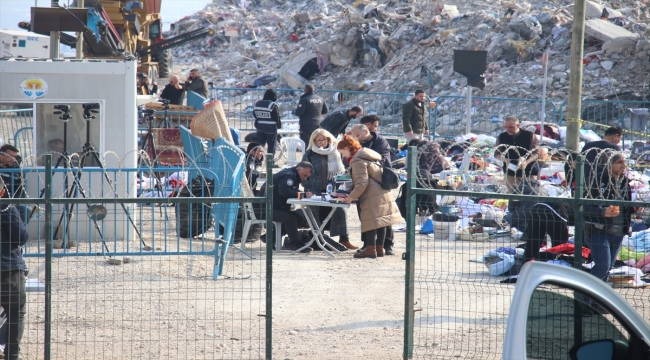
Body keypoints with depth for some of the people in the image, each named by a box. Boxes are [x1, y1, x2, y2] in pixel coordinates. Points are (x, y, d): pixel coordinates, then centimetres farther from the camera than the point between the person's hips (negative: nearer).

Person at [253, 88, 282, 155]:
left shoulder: (257, 104, 3)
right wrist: (279, 125, 4)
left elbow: (254, 115, 9)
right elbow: (277, 117, -12)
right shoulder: (273, 105, -16)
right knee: (271, 146, 3)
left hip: (260, 127, 6)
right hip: (271, 128, -6)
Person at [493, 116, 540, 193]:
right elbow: (497, 154, 6)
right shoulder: (501, 137, 2)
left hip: (528, 172, -2)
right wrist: (504, 160, -17)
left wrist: (526, 162, -28)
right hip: (510, 173, 2)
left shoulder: (530, 136, -7)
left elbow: (535, 153, -8)